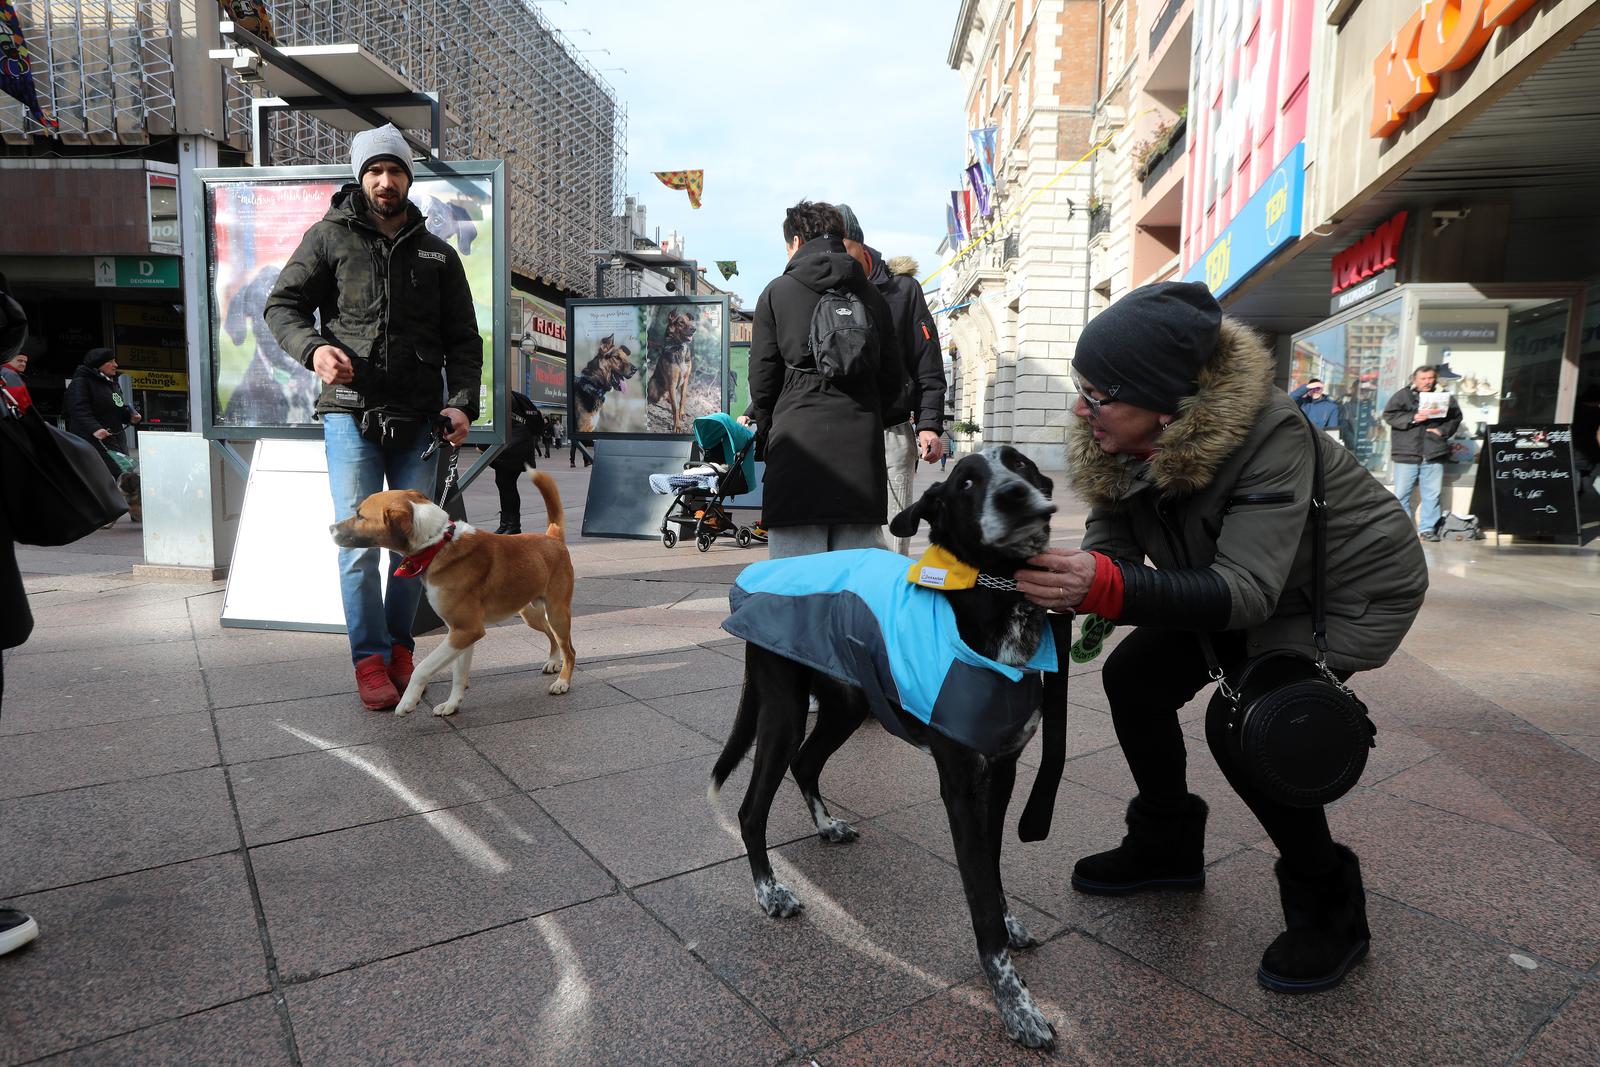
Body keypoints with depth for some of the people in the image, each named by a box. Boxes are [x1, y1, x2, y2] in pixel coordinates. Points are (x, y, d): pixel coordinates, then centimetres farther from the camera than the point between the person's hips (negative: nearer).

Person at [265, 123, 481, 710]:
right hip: (350, 412, -2)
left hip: (418, 419, 3)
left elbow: (463, 339, 11)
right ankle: (370, 660, 5)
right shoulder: (329, 237, 7)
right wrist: (313, 348, -16)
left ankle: (399, 645, 22)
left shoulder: (438, 254, 13)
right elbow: (282, 304, 6)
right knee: (359, 541, -5)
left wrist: (461, 402, -4)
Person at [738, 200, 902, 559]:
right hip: (861, 442, 3)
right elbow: (891, 378, 16)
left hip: (797, 437, -3)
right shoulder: (872, 296, 16)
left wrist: (760, 422, 19)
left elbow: (763, 375, 4)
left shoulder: (777, 292, 6)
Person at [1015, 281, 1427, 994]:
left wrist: (1105, 586, -55)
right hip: (1239, 582, 7)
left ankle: (1329, 908, 3)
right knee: (1133, 676, -2)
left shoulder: (1267, 434, -37)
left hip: (1356, 585, -7)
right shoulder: (1118, 443, -18)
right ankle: (1167, 848, 21)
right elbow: (1111, 543, -13)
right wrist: (1067, 579, -36)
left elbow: (1247, 589, -41)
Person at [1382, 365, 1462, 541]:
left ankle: (1428, 528, 12)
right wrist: (1412, 418, -16)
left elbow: (1456, 416, 14)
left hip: (1434, 454, 3)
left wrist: (1443, 430, -2)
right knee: (1402, 493, -1)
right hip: (1407, 453, -3)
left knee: (1432, 494, 4)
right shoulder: (1403, 395, 2)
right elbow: (1389, 415, -5)